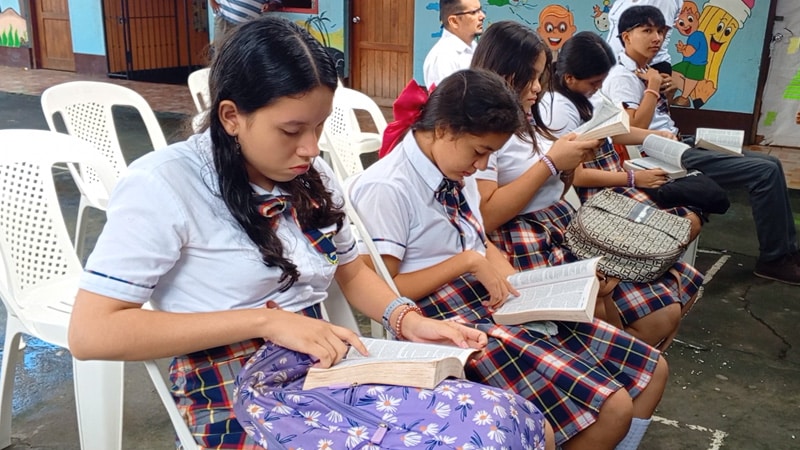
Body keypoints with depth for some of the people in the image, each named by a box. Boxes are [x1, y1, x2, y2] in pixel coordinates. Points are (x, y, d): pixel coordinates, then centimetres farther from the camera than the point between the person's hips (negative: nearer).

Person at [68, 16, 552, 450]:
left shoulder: (310, 176, 8)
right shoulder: (163, 185, -12)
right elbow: (90, 333, -17)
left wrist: (406, 319, -2)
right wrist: (265, 320, -21)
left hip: (327, 373, 7)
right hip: (238, 400, -6)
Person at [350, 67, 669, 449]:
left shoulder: (456, 171, 9)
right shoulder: (385, 189, -16)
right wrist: (468, 261, -18)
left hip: (499, 303, 9)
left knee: (651, 371, 6)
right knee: (611, 408, -18)